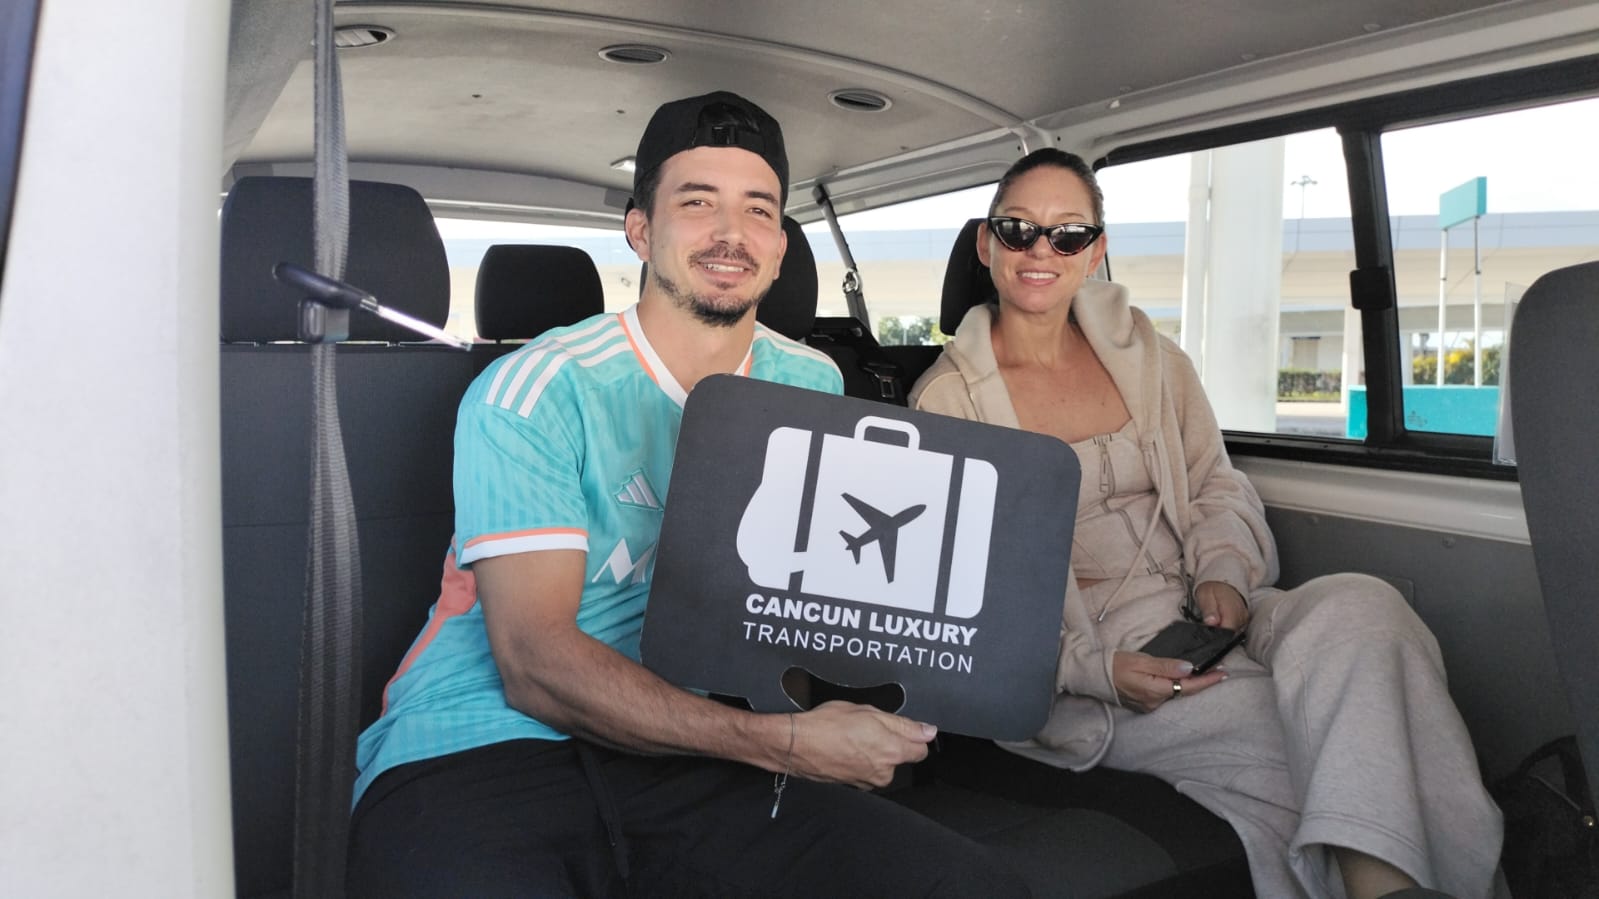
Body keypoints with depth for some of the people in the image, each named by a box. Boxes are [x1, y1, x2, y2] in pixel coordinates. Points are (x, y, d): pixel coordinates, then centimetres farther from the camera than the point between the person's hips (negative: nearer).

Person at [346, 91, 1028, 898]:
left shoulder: (812, 389, 9)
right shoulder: (533, 393, -9)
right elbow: (535, 664, -17)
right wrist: (785, 742, -25)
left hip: (686, 761, 4)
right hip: (477, 750, -4)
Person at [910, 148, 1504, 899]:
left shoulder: (1144, 354, 13)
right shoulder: (947, 399, -2)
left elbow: (1217, 488, 15)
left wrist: (1224, 572, -8)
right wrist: (1092, 668, -19)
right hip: (1083, 668, -4)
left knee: (1360, 604, -27)